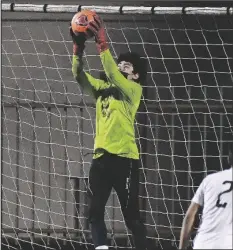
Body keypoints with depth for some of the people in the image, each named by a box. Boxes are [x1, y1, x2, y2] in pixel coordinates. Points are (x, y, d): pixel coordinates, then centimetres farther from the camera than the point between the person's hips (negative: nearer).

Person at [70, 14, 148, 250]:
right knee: (95, 211, 1)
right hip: (101, 156, 6)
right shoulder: (102, 88, 16)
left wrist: (102, 43, -22)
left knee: (131, 214, -4)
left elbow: (113, 75, -17)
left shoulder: (133, 89, -1)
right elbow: (79, 75, 7)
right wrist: (78, 46, -7)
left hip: (124, 157, -6)